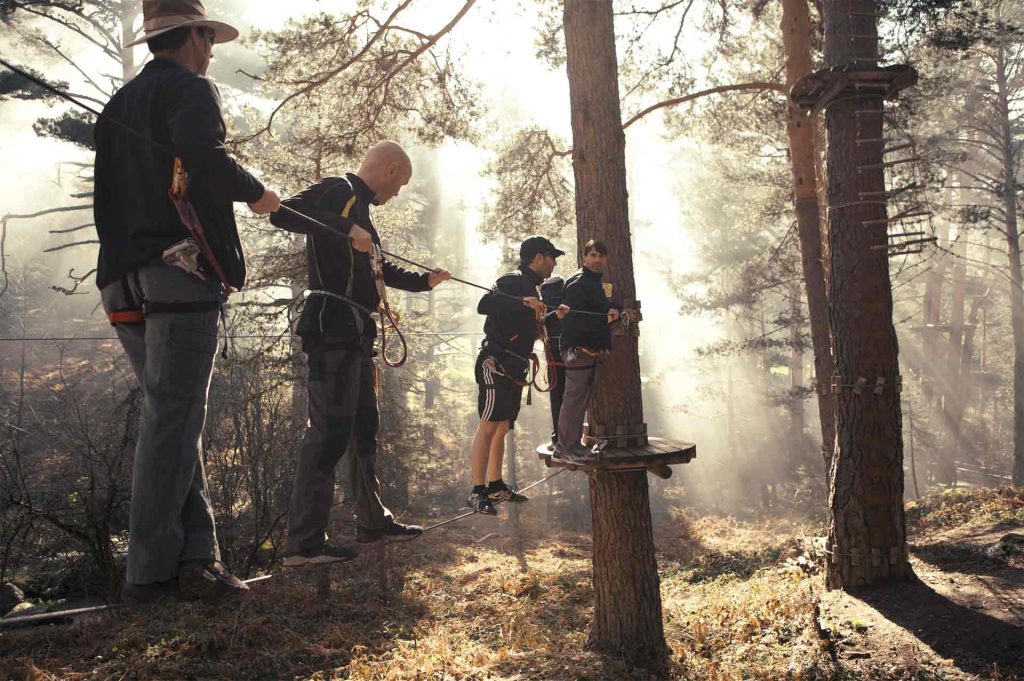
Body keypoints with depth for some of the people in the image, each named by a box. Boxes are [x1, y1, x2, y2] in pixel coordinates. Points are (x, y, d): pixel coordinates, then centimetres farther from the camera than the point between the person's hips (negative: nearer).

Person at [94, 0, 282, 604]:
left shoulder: (117, 107, 24)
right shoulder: (190, 90, -1)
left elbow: (109, 200, 22)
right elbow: (202, 156, -21)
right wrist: (256, 192, -7)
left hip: (125, 285, 8)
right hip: (181, 277, -8)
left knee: (172, 419, 9)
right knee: (173, 422, -6)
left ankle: (196, 558, 6)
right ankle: (151, 572, -2)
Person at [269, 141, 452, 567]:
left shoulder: (359, 209, 24)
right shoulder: (338, 192, -5)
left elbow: (380, 269, 35)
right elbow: (284, 213, -21)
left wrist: (424, 281, 42)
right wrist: (347, 230, -25)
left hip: (354, 333, 11)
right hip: (333, 327, -11)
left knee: (364, 427, 16)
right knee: (330, 430, -12)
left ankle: (373, 520, 29)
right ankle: (303, 543, -9)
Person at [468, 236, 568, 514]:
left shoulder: (530, 287, 22)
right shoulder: (513, 281, -9)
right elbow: (484, 305, -27)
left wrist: (555, 316, 18)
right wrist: (523, 302, -32)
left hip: (514, 368, 10)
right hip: (496, 363, -10)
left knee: (502, 427, 12)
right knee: (488, 425, -14)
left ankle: (495, 486, 19)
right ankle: (477, 492, -15)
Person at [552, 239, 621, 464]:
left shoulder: (596, 284, 20)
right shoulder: (577, 283, -12)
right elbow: (575, 319, -24)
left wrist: (611, 314, 13)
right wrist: (605, 319, -29)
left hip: (591, 349, 10)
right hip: (577, 349, -10)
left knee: (582, 399, 13)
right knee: (574, 399, -8)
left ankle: (573, 445, 20)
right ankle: (565, 448, -3)